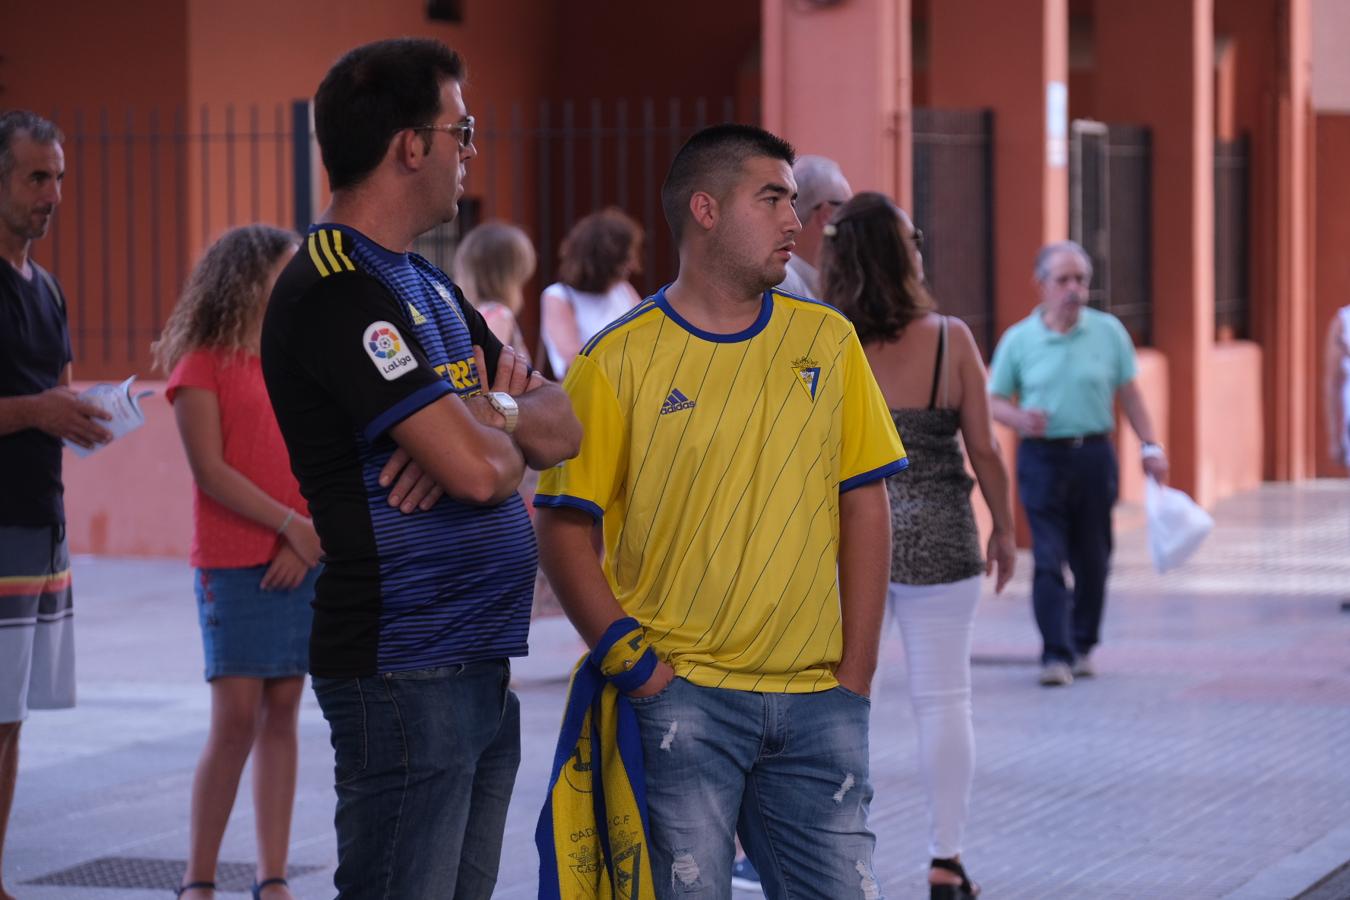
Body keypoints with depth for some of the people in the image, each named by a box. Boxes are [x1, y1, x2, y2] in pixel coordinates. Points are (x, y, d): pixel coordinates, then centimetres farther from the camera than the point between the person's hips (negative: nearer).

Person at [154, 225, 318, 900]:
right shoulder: (203, 365, -3)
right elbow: (210, 470, -10)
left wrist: (310, 538, -7)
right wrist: (290, 525, -15)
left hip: (301, 561, 5)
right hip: (232, 563, -5)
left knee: (282, 713, 4)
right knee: (235, 718, -9)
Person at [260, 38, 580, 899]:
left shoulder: (427, 285, 16)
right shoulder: (335, 293, -15)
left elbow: (563, 425, 14)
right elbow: (479, 467, -22)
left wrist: (495, 413, -8)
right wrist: (505, 430, 1)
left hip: (480, 664, 9)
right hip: (404, 668, -9)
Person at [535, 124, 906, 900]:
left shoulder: (827, 341, 8)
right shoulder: (617, 362, -2)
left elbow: (865, 507, 9)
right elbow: (565, 530, -3)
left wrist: (857, 673, 2)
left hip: (816, 701, 3)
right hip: (681, 697, -3)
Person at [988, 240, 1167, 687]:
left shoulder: (1108, 331, 4)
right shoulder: (1018, 340, 0)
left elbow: (1130, 394, 9)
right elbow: (995, 400, 6)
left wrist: (1151, 446, 2)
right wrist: (1019, 418, -15)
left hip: (1094, 454, 2)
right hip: (1042, 455, -2)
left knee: (1092, 559, 7)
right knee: (1048, 559, -8)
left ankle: (1083, 646, 21)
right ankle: (1055, 654, -8)